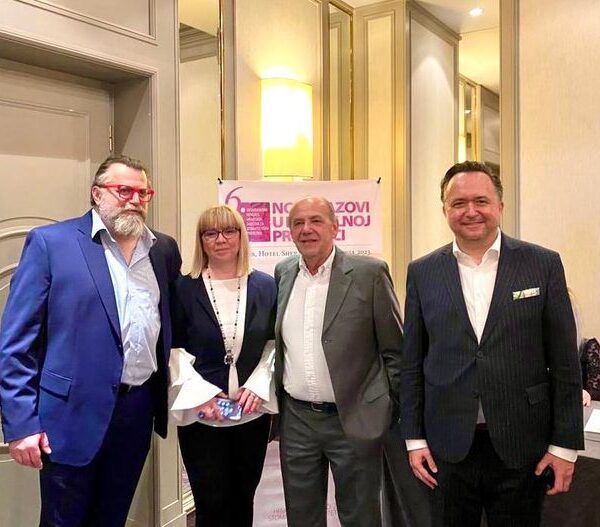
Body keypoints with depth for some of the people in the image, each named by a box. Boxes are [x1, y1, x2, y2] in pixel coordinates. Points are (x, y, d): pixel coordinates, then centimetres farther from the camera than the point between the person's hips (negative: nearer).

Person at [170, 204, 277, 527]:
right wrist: (200, 394, -14)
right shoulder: (183, 289, -3)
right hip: (201, 416, -2)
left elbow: (275, 344, 5)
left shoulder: (265, 286, 3)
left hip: (253, 413, 2)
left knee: (242, 501, 16)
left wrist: (258, 385, -9)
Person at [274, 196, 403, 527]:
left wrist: (395, 414, -4)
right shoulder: (282, 273, 5)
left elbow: (394, 351, -4)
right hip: (296, 421, 4)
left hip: (353, 420, -4)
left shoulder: (369, 273, -8)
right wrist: (273, 405, 12)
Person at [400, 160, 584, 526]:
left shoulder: (543, 264, -2)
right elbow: (412, 364, 4)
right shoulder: (423, 273, 1)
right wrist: (415, 439, 2)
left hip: (522, 447, -1)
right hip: (447, 448, 1)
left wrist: (565, 444, -3)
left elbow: (565, 363, -1)